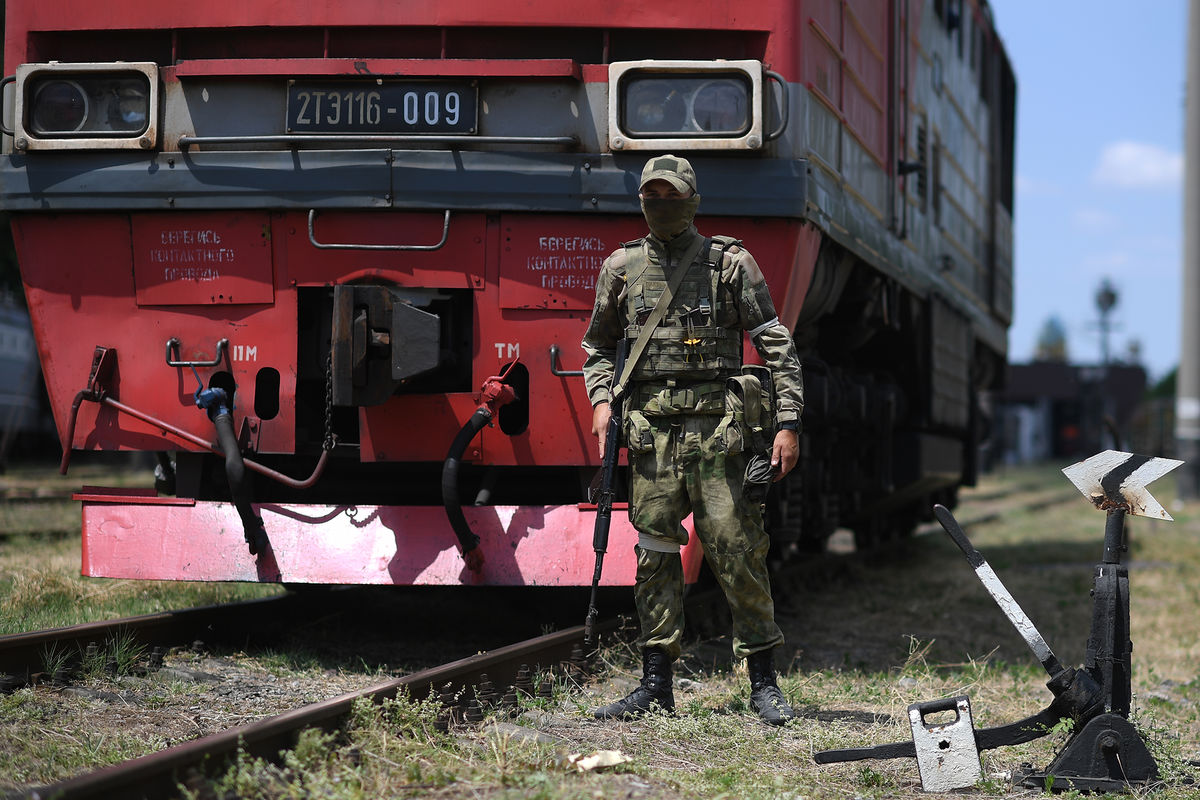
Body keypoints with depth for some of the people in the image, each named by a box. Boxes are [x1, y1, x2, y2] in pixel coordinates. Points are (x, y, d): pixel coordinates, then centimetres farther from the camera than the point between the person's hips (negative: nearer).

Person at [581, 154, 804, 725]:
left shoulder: (731, 264, 4)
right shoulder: (621, 268, 13)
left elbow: (777, 346, 3)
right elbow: (598, 345, 25)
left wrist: (788, 422, -5)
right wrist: (601, 400, 6)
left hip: (717, 426, -3)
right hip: (650, 427, 3)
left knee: (736, 551, -5)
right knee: (654, 553, 3)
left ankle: (764, 682, 2)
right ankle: (657, 684, 9)